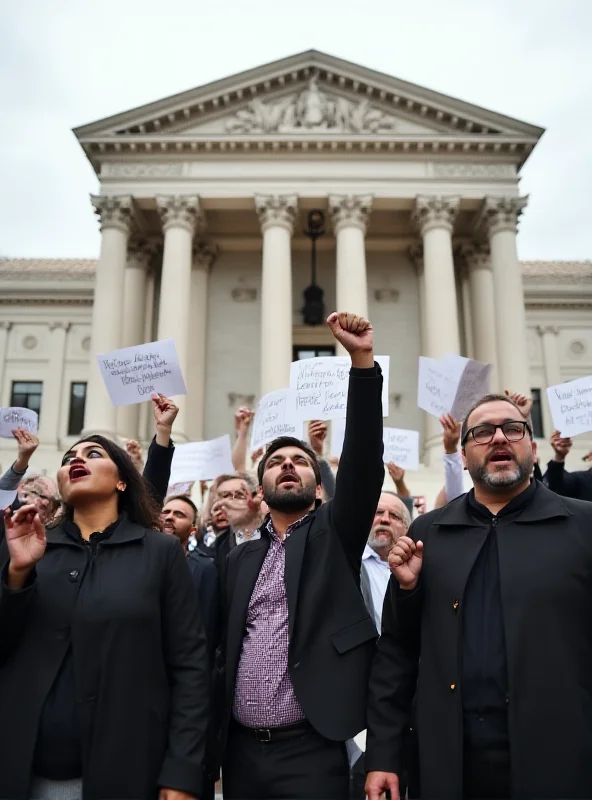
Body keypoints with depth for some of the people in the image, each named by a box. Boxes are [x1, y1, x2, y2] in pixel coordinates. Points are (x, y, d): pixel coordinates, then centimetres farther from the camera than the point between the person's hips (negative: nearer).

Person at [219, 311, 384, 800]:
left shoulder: (334, 533, 1)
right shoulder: (240, 560, 11)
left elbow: (363, 460, -13)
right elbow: (223, 649, 12)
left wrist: (362, 361, -22)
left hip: (312, 750, -3)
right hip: (241, 750, 4)